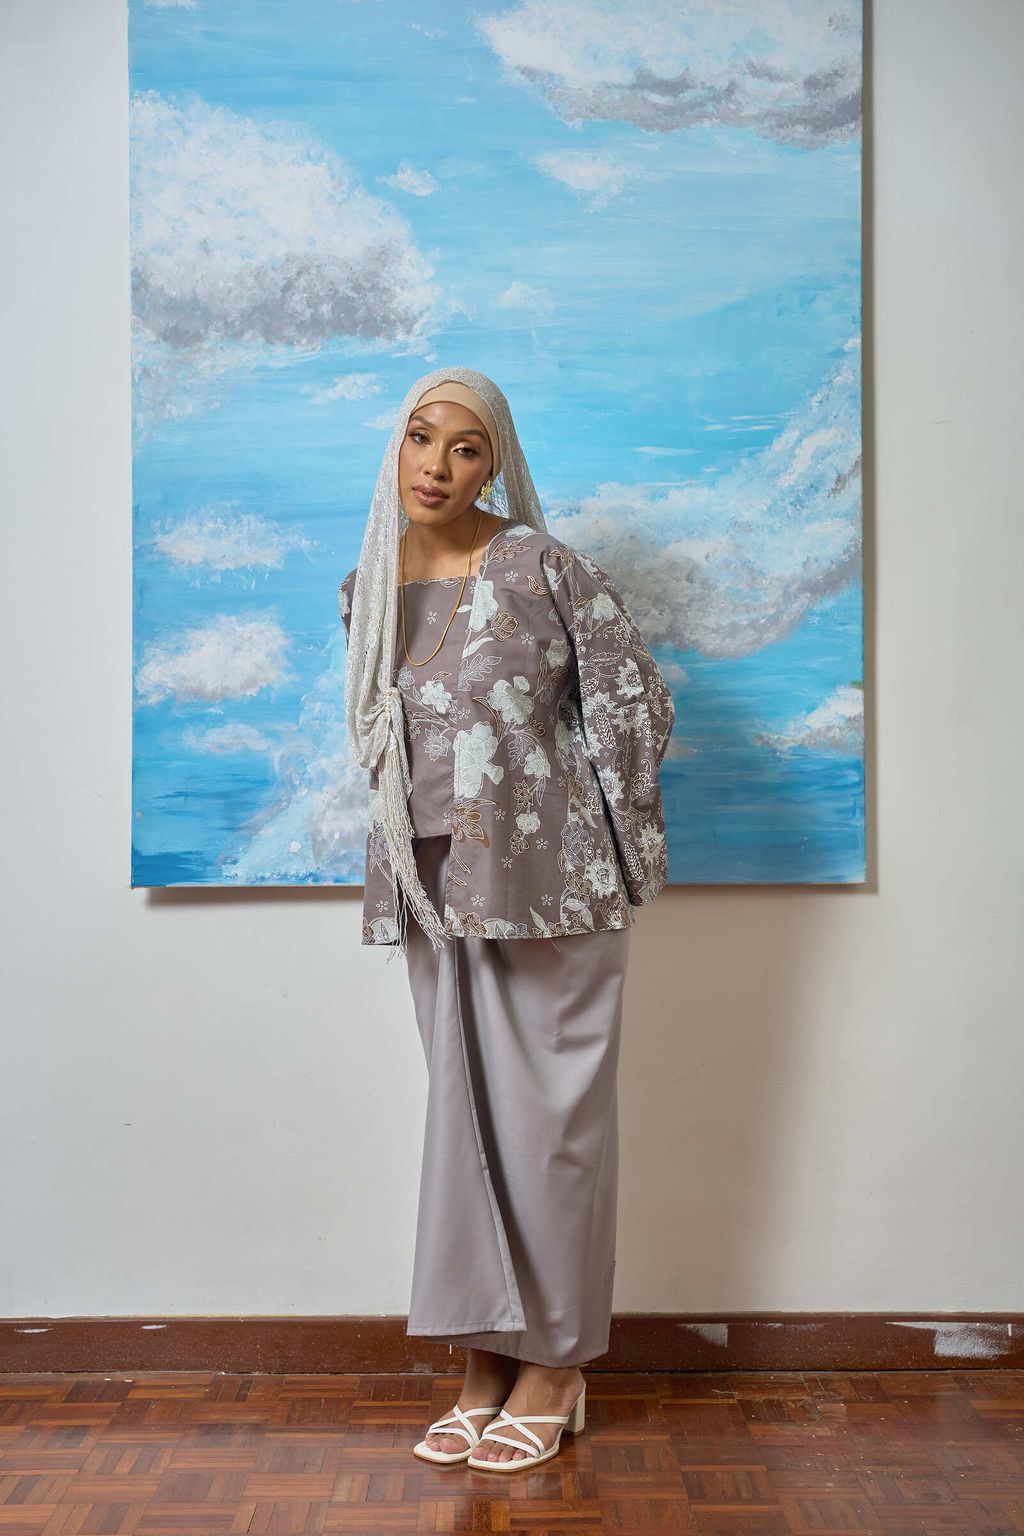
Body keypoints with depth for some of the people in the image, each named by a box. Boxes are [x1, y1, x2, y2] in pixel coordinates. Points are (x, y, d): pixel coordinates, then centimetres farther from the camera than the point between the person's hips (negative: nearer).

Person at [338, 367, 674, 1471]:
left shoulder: (539, 565, -9)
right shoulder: (368, 586, 7)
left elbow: (633, 697, -6)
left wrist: (609, 845, -4)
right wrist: (419, 842, 14)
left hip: (547, 883, -5)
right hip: (437, 888, 5)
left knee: (550, 1112, 3)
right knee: (465, 1111, 11)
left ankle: (555, 1363, 19)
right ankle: (488, 1358, 24)